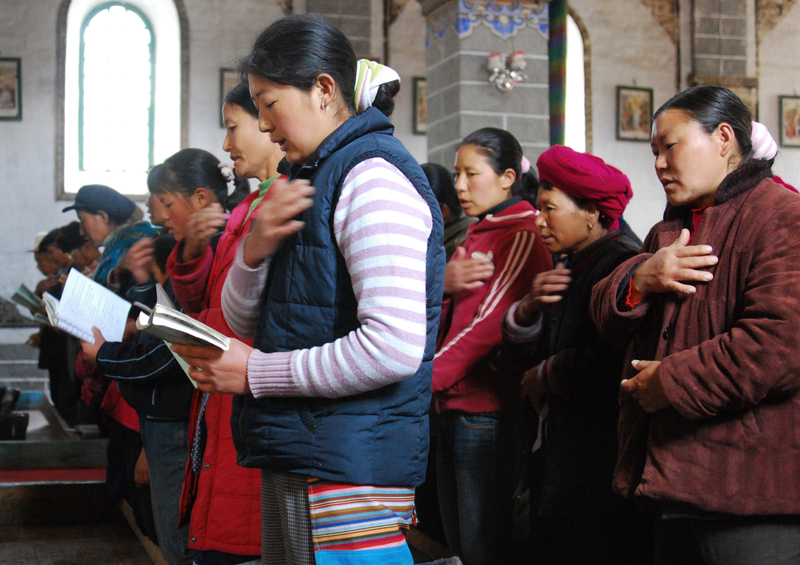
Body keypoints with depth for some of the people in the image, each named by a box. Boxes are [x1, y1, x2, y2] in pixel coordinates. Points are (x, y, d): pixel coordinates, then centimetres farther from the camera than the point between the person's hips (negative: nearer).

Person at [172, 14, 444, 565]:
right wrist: (255, 249, -5)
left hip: (349, 468, -9)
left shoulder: (372, 178, -14)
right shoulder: (307, 179, 16)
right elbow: (243, 319, 17)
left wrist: (256, 372, -15)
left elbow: (394, 346, -25)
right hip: (294, 455, 9)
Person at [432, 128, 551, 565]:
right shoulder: (475, 237, 19)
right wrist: (441, 286, -10)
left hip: (487, 410, -9)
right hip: (452, 408, 9)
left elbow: (489, 324, -18)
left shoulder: (523, 237, -8)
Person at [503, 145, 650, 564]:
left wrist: (543, 376, -8)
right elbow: (515, 337, 13)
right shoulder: (570, 265, 16)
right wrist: (530, 306, -9)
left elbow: (611, 362, -25)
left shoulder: (621, 263, -15)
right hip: (558, 443, 9)